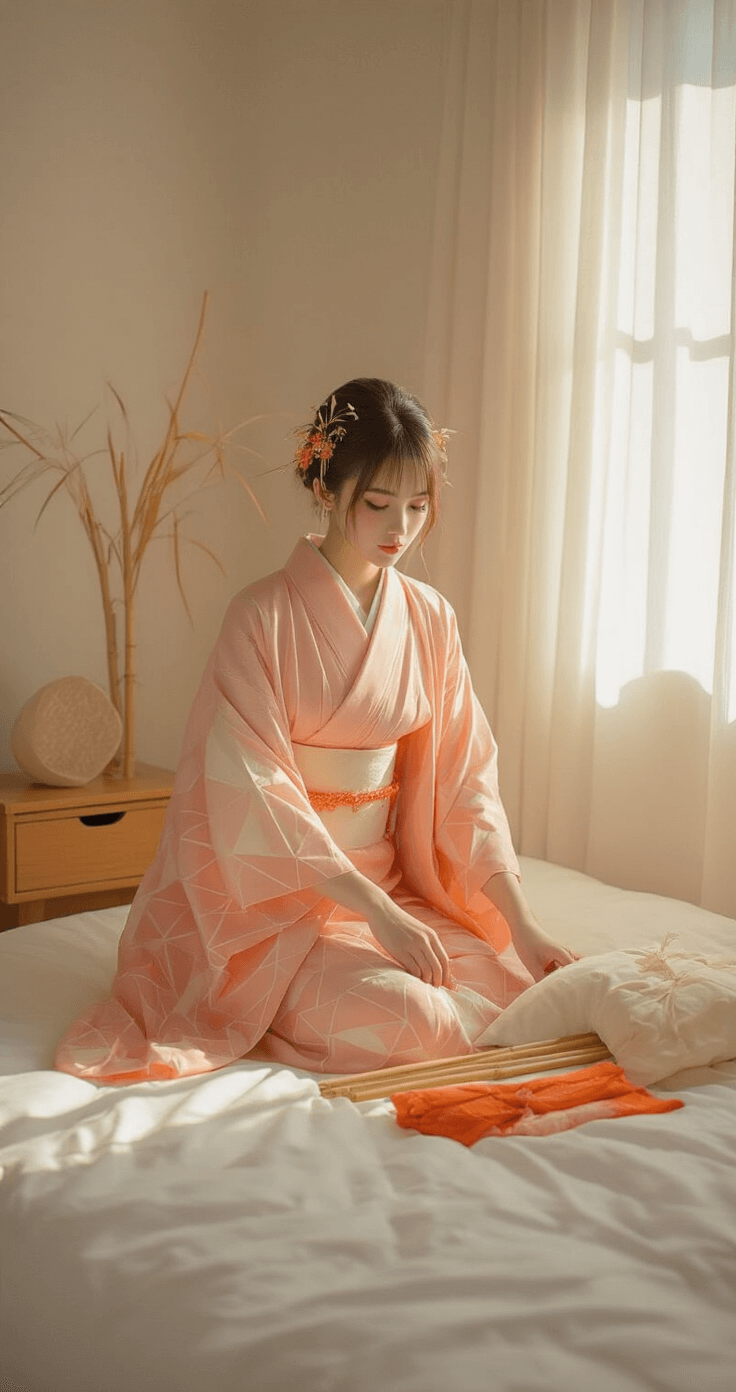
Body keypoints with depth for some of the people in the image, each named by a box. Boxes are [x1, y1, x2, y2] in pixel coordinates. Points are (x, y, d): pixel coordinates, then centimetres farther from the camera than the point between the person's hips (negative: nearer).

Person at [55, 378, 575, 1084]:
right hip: (277, 890, -6)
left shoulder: (428, 618, 5)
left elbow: (464, 774, 3)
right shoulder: (264, 615, -12)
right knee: (407, 1017, -28)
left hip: (390, 879, 6)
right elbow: (256, 793, -18)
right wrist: (376, 911, -25)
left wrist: (522, 922, -8)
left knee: (516, 982, -15)